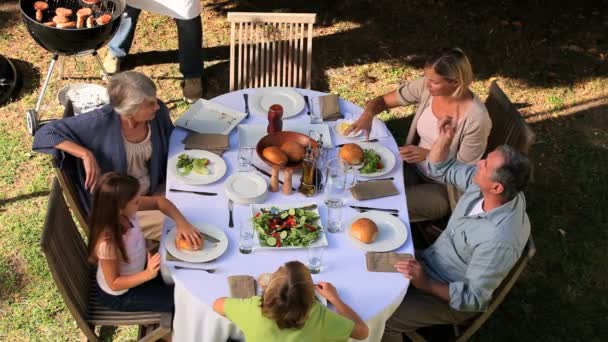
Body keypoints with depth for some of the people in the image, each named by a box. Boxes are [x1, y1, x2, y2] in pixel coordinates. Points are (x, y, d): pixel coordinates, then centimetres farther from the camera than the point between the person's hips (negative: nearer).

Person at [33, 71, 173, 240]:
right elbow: (46, 133, -21)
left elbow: (171, 146, 8)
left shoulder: (158, 112, -13)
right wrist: (86, 154, -32)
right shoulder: (101, 122, -25)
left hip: (154, 192, 5)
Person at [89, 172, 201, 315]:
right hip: (119, 295, -7)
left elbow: (158, 201, -9)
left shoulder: (125, 211, -24)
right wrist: (148, 274, -40)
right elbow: (114, 284, -28)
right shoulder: (108, 244, -41)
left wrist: (182, 222, -23)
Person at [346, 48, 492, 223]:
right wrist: (368, 114, -26)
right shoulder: (426, 87, -13)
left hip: (443, 188, -5)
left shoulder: (476, 119, -28)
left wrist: (429, 155, -30)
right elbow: (384, 100, -4)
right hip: (413, 167, 6)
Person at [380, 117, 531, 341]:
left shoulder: (499, 240, -37)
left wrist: (426, 285, -33)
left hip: (450, 297, -7)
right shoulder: (483, 183, -16)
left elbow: (473, 299, -27)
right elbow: (441, 169, 1)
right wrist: (445, 138, -17)